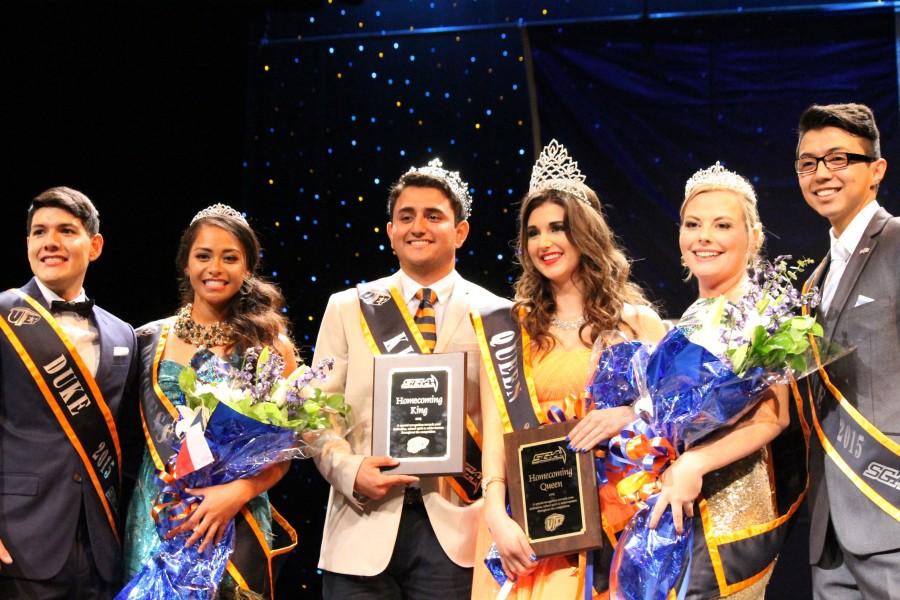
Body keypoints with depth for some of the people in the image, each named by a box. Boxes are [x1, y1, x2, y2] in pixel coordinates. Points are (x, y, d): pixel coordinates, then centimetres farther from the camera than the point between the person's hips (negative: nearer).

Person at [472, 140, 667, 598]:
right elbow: (495, 430, -3)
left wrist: (630, 415, -19)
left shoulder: (637, 321, 5)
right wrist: (496, 516, -16)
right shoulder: (509, 329, 5)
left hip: (616, 518, 0)